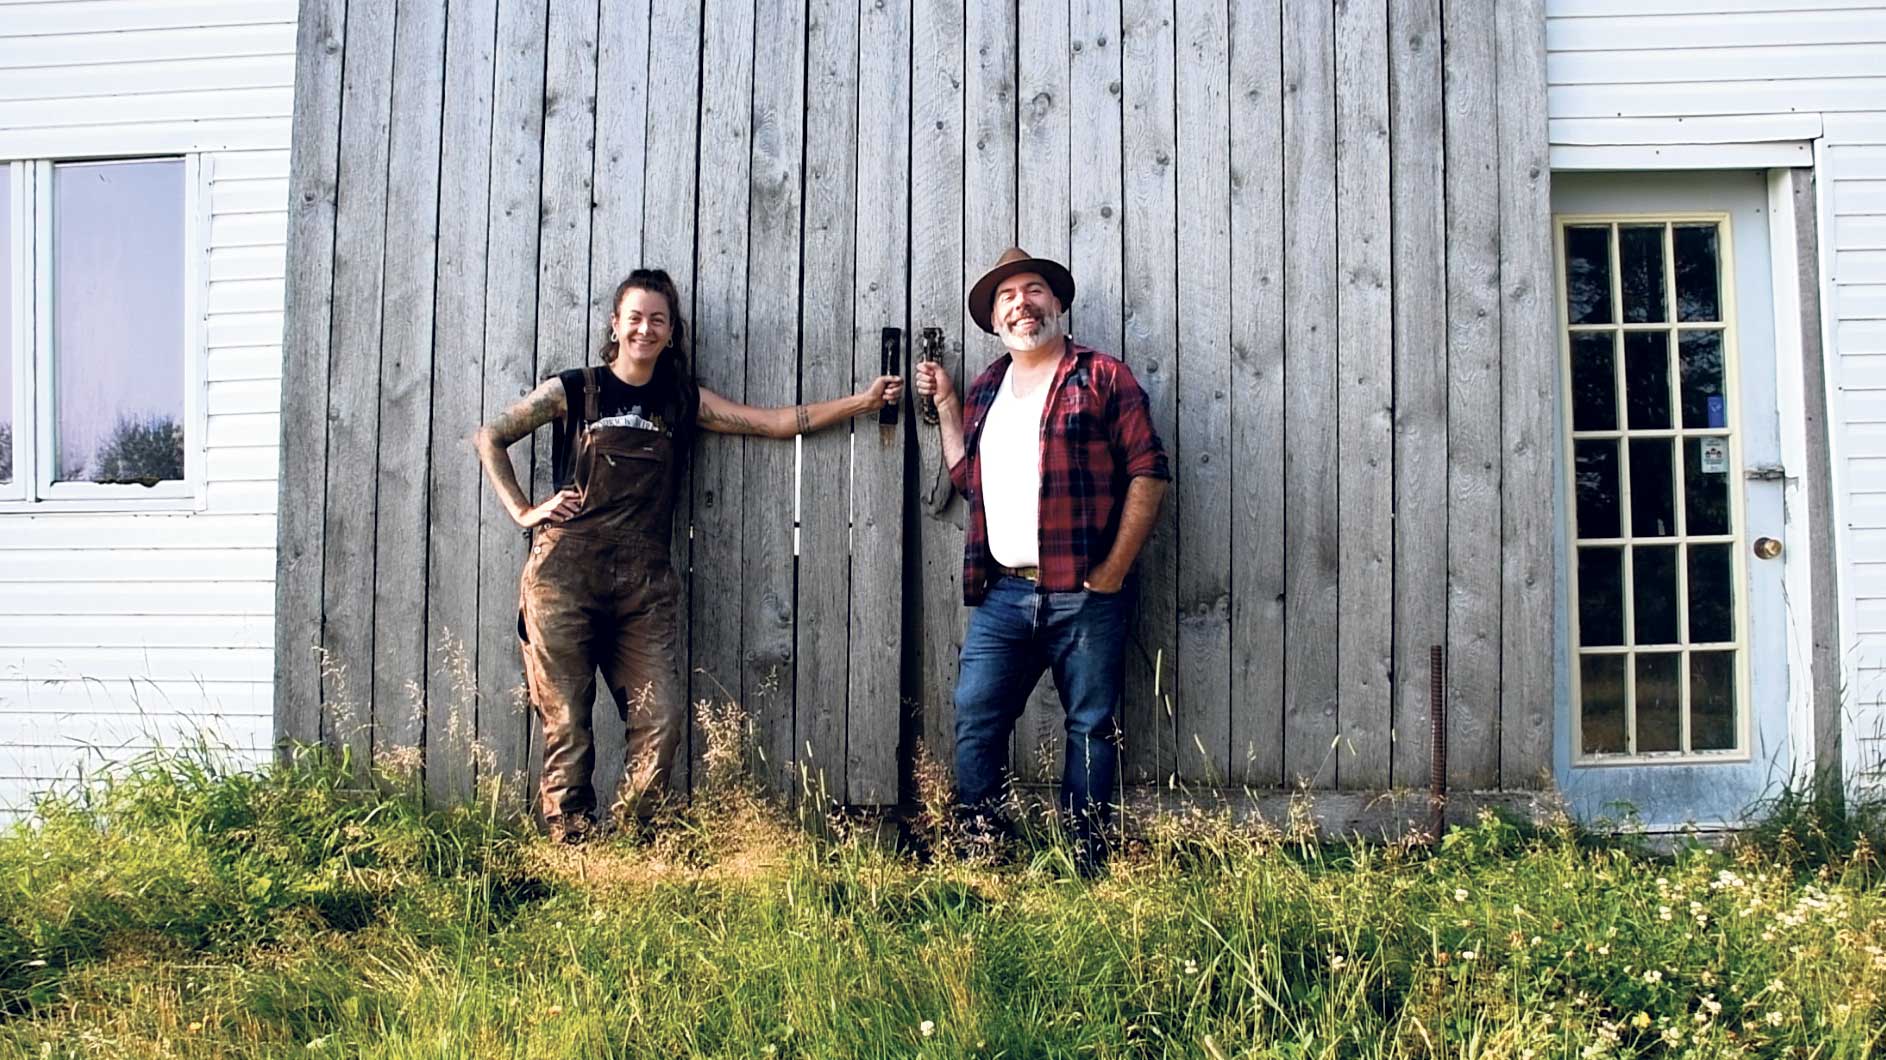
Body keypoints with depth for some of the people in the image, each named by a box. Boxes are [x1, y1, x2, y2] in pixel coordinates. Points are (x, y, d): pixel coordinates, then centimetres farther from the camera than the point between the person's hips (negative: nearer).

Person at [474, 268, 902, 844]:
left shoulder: (683, 402, 13)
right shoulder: (573, 391, 6)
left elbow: (778, 421, 11)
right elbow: (490, 439, 12)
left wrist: (862, 402, 7)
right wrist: (525, 512, 3)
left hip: (643, 581, 3)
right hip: (566, 572, -2)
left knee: (662, 720, -6)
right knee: (566, 720, -2)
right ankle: (570, 844, 9)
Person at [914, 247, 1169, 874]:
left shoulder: (1102, 377, 1)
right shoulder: (985, 390, 18)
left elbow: (1149, 472, -4)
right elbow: (966, 479, 22)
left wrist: (1114, 570, -10)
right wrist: (945, 405, 16)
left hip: (1084, 595, -4)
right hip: (1001, 593, 5)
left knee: (1092, 729, 4)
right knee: (975, 723, 1)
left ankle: (1087, 865, 14)